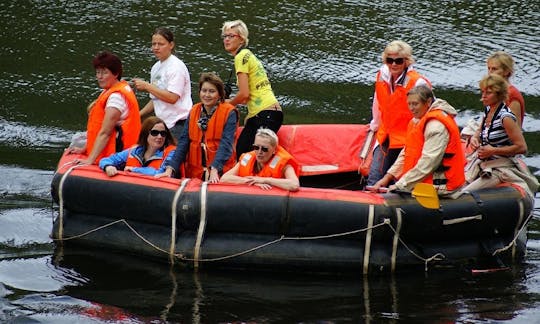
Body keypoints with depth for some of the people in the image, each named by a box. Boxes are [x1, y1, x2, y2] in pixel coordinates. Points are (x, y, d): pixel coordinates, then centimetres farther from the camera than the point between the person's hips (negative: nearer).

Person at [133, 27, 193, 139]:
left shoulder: (176, 66, -8)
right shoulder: (156, 68, 17)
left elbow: (172, 98, -18)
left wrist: (147, 86, -12)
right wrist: (139, 114, 12)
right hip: (163, 123, 8)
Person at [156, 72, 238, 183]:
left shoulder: (229, 113, -6)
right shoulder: (193, 112, 8)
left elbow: (226, 144, -16)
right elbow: (183, 142, 3)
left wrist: (214, 170, -30)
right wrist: (170, 169, -9)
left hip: (220, 175, -4)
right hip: (195, 173, 4)